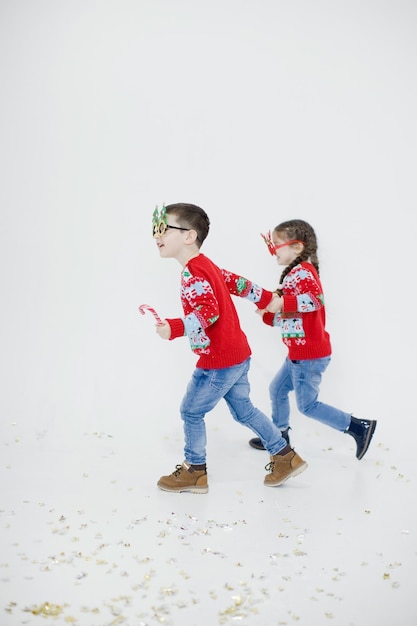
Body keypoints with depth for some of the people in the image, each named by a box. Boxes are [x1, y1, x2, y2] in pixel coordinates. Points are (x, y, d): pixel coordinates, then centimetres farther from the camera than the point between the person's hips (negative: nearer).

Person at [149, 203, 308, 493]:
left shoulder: (193, 273, -19)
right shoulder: (207, 265, 11)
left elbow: (208, 314, -31)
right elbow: (237, 282, 21)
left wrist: (173, 327, -38)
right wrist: (266, 298, 33)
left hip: (218, 361, -10)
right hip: (237, 355, 10)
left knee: (191, 412, 6)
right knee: (244, 410, 20)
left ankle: (195, 472, 20)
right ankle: (286, 456, 27)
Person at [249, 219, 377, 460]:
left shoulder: (302, 272, -17)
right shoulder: (295, 273, 13)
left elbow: (316, 299, -36)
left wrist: (282, 302, -32)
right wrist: (267, 313, 6)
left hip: (309, 354, -10)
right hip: (299, 353, 10)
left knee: (307, 405, -1)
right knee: (277, 389, 19)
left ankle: (359, 427, 7)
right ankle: (279, 435, 34)